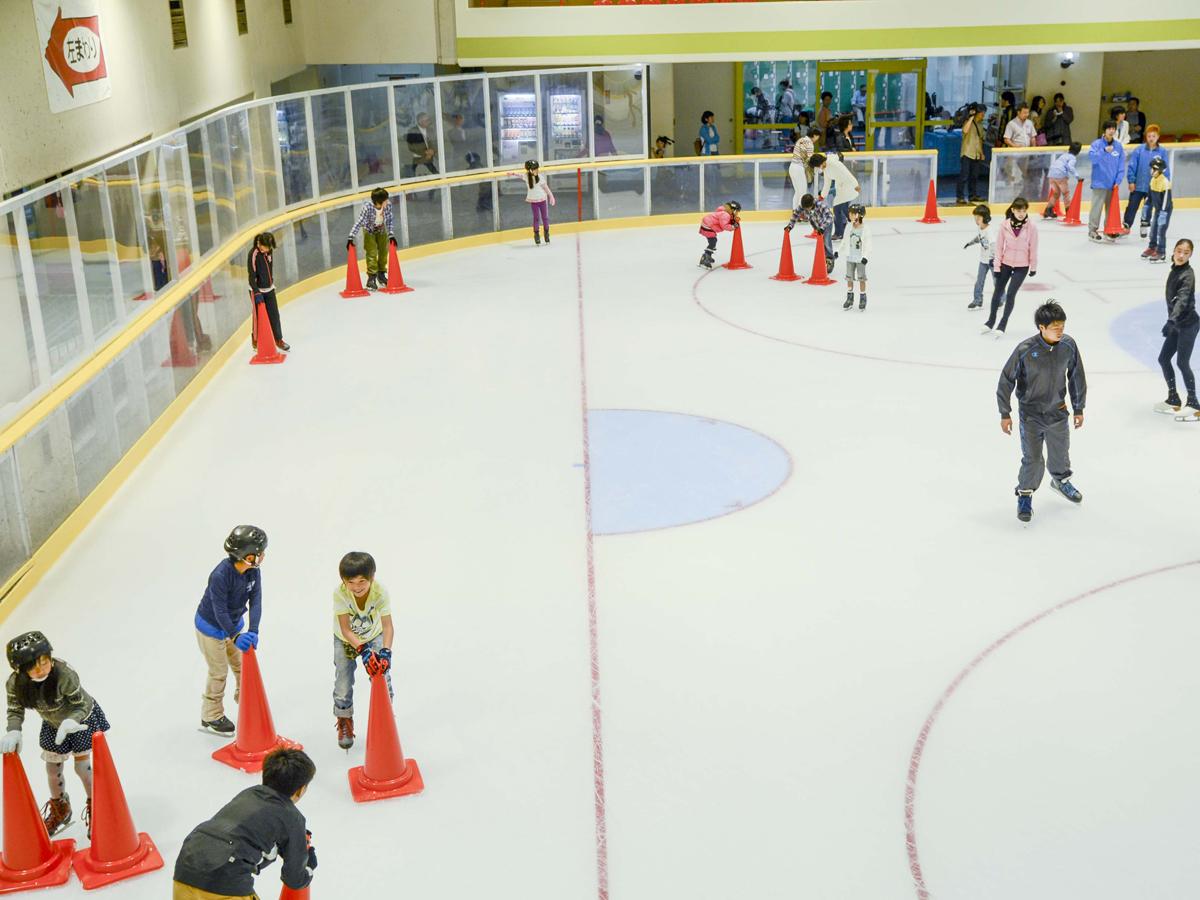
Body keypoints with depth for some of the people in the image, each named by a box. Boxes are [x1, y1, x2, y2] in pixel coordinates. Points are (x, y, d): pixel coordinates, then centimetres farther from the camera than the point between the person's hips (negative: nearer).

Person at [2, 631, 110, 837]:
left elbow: (81, 706, -31)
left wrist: (71, 722, -51)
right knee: (53, 768, 14)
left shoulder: (65, 676, -41)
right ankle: (59, 810, 42)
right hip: (53, 724, 4)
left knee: (82, 765, 2)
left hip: (82, 719, -4)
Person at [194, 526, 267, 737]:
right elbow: (220, 611, -32)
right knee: (219, 672, 5)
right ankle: (211, 717, 24)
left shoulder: (253, 571, -17)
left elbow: (256, 602, -21)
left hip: (234, 623, 6)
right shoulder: (220, 575, -37)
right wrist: (235, 637, -36)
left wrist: (253, 631, -33)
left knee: (242, 664, 18)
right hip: (211, 627, -6)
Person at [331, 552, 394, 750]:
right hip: (345, 639, 0)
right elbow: (345, 630, -33)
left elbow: (388, 626, -35)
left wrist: (385, 651, -51)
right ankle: (344, 722, 30)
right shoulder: (340, 594, -34)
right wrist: (363, 650, -47)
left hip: (374, 636, 0)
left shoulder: (380, 593, -33)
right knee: (343, 682, 3)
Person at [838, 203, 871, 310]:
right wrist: (839, 252, 9)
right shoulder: (849, 227, -1)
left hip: (860, 258, -4)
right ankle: (849, 298, 23)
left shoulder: (865, 229, -14)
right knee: (849, 278, 11)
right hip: (850, 257, 4)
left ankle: (863, 299, 17)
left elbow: (867, 245, -13)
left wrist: (865, 256, -22)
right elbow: (845, 241, 10)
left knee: (861, 278, 5)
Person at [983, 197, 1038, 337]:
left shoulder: (1031, 226, -13)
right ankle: (990, 322, 32)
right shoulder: (1005, 224, -10)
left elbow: (1033, 248, -5)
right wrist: (996, 266, -3)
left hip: (1022, 266, -2)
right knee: (998, 291, 14)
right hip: (1006, 263, 3)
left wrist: (1033, 267, 2)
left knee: (1010, 293, -9)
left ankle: (1002, 325, 2)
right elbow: (999, 246, -4)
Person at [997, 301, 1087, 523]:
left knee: (1060, 452, 22)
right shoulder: (1025, 350, -25)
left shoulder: (1068, 345, -14)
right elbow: (1006, 380, -14)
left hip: (1058, 411, 4)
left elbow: (1076, 376, 1)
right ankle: (1025, 495, 25)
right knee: (1033, 460, -1)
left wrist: (1078, 408, 8)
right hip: (1031, 415, -4)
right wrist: (1005, 414, -8)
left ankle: (1061, 480, 53)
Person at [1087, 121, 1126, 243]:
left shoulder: (1118, 146, 8)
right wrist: (1104, 151, -35)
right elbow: (1092, 157, -20)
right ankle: (1092, 231, 0)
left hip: (1112, 183, 4)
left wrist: (1118, 180, -1)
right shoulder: (1097, 144, -4)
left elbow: (1121, 165, 9)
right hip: (1099, 182, -4)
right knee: (1097, 207, -7)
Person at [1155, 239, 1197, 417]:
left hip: (1188, 324, -9)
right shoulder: (1174, 270, 8)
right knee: (1163, 359, 11)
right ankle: (1173, 399, 24)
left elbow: (1182, 299, -31)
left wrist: (1171, 319, -44)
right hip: (1177, 324, 9)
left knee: (1182, 362, -9)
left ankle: (1193, 404, -1)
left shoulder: (1187, 275, -18)